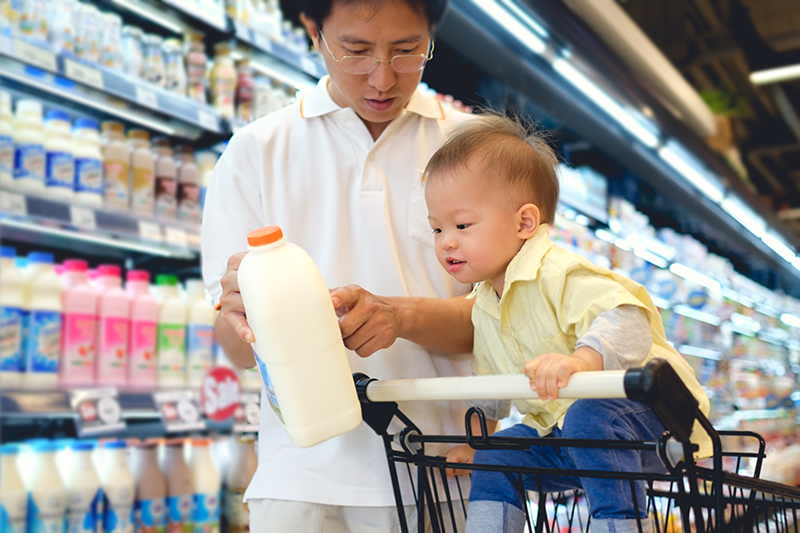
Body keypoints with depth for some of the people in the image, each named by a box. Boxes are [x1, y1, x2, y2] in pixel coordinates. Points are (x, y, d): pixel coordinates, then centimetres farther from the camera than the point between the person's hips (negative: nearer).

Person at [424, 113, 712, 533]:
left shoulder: (559, 275, -23)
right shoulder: (483, 306, 7)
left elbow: (627, 321, -39)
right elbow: (491, 385, 23)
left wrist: (581, 360, -55)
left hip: (644, 410, -9)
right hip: (562, 433, 9)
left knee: (587, 418, -37)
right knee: (495, 457, 1)